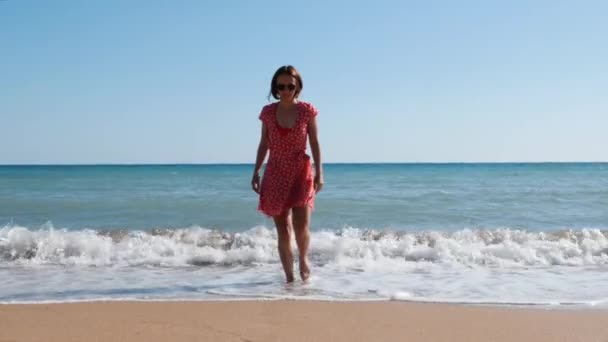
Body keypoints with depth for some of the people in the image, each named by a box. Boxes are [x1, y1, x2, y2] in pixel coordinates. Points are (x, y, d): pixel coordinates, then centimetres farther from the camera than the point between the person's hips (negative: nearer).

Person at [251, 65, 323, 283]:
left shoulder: (307, 111, -2)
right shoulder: (268, 112, 3)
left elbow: (315, 143, 2)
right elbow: (264, 145, 9)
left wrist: (319, 173, -4)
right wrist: (256, 172, 4)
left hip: (302, 173, -2)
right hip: (276, 175, 2)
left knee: (301, 226, -12)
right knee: (282, 230, 2)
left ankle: (303, 258, 20)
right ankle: (289, 276, 12)